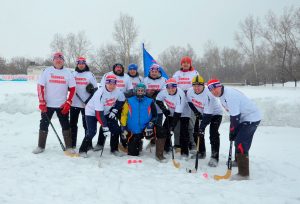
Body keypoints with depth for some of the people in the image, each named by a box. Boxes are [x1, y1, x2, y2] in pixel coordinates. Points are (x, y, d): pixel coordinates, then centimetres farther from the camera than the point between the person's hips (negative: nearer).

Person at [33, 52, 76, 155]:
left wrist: (68, 103, -7)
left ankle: (69, 147, 11)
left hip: (62, 105, 0)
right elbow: (40, 86, -3)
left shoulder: (68, 73, 1)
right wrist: (41, 102, -9)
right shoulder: (47, 71, -1)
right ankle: (41, 146, 21)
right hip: (47, 104, 0)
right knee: (44, 125, 7)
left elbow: (72, 88, 1)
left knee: (66, 125, 1)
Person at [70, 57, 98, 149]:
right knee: (73, 124, 9)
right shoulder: (73, 74, 10)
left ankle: (88, 144, 12)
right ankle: (72, 143, 20)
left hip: (86, 104, -3)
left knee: (87, 124, 3)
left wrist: (90, 99, -10)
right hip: (74, 103, 3)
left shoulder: (90, 74, 2)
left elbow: (95, 88, 1)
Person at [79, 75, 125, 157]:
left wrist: (114, 110, -7)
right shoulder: (100, 93, -33)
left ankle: (114, 149, 15)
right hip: (92, 112, -5)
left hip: (106, 112, 6)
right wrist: (105, 127, -36)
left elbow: (121, 100, 6)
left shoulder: (117, 91, -17)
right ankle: (82, 150, 4)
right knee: (92, 132, -18)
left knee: (116, 129, -2)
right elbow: (99, 113, -34)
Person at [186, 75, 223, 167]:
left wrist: (202, 127, -41)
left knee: (213, 134, -18)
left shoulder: (209, 94, -36)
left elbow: (208, 114, -37)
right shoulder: (190, 91, -18)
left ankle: (214, 157, -12)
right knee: (197, 131, 4)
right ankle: (201, 152, 23)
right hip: (202, 113, 6)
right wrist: (196, 112, -6)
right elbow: (190, 102, 4)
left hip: (215, 113, -6)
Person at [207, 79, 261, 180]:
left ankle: (244, 173, -13)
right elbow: (233, 115, 13)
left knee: (240, 143, -16)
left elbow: (235, 117, -25)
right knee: (238, 139, 25)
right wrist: (232, 132, 11)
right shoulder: (222, 94, 5)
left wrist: (232, 132, -15)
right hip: (244, 118, 11)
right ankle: (238, 160, 47)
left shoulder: (230, 95, -26)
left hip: (251, 119, -11)